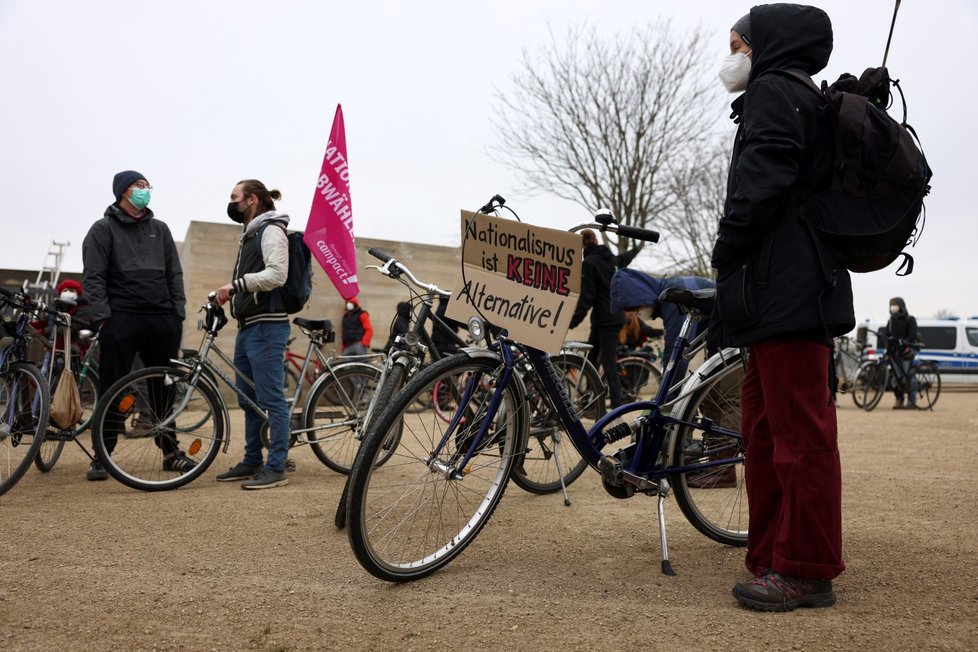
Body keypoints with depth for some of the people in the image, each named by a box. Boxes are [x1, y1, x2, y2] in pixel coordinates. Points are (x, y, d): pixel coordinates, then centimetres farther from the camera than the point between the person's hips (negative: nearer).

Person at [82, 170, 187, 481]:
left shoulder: (159, 229, 16)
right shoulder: (103, 229, 4)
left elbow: (174, 274, 15)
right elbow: (93, 277, -2)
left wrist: (179, 312, 7)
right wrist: (103, 317, -11)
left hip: (162, 319, 4)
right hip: (121, 319, -4)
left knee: (164, 388, 8)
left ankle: (170, 450, 17)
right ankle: (102, 456, 7)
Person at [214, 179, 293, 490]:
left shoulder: (270, 231, -6)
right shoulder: (248, 235, 23)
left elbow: (276, 274, -20)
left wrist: (236, 283, -20)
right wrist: (230, 292, 11)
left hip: (266, 326, -10)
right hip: (247, 326, 10)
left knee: (271, 399, -8)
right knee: (249, 401, 14)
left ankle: (276, 468, -4)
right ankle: (252, 462, 22)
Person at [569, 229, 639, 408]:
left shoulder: (589, 263, -14)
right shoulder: (610, 258, 10)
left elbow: (585, 298, -19)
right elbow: (624, 259, 35)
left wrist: (572, 322, -20)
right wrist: (635, 250, 57)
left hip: (605, 319, -8)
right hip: (615, 316, 8)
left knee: (608, 364, -9)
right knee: (590, 360, 13)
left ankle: (617, 406, -10)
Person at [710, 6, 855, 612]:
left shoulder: (774, 93, -4)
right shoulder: (806, 101, 28)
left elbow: (761, 185, -19)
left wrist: (726, 252, -7)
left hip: (786, 290, -11)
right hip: (788, 291, 11)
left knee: (799, 431, -8)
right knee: (764, 425, 13)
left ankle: (807, 571, -1)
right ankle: (772, 559, 20)